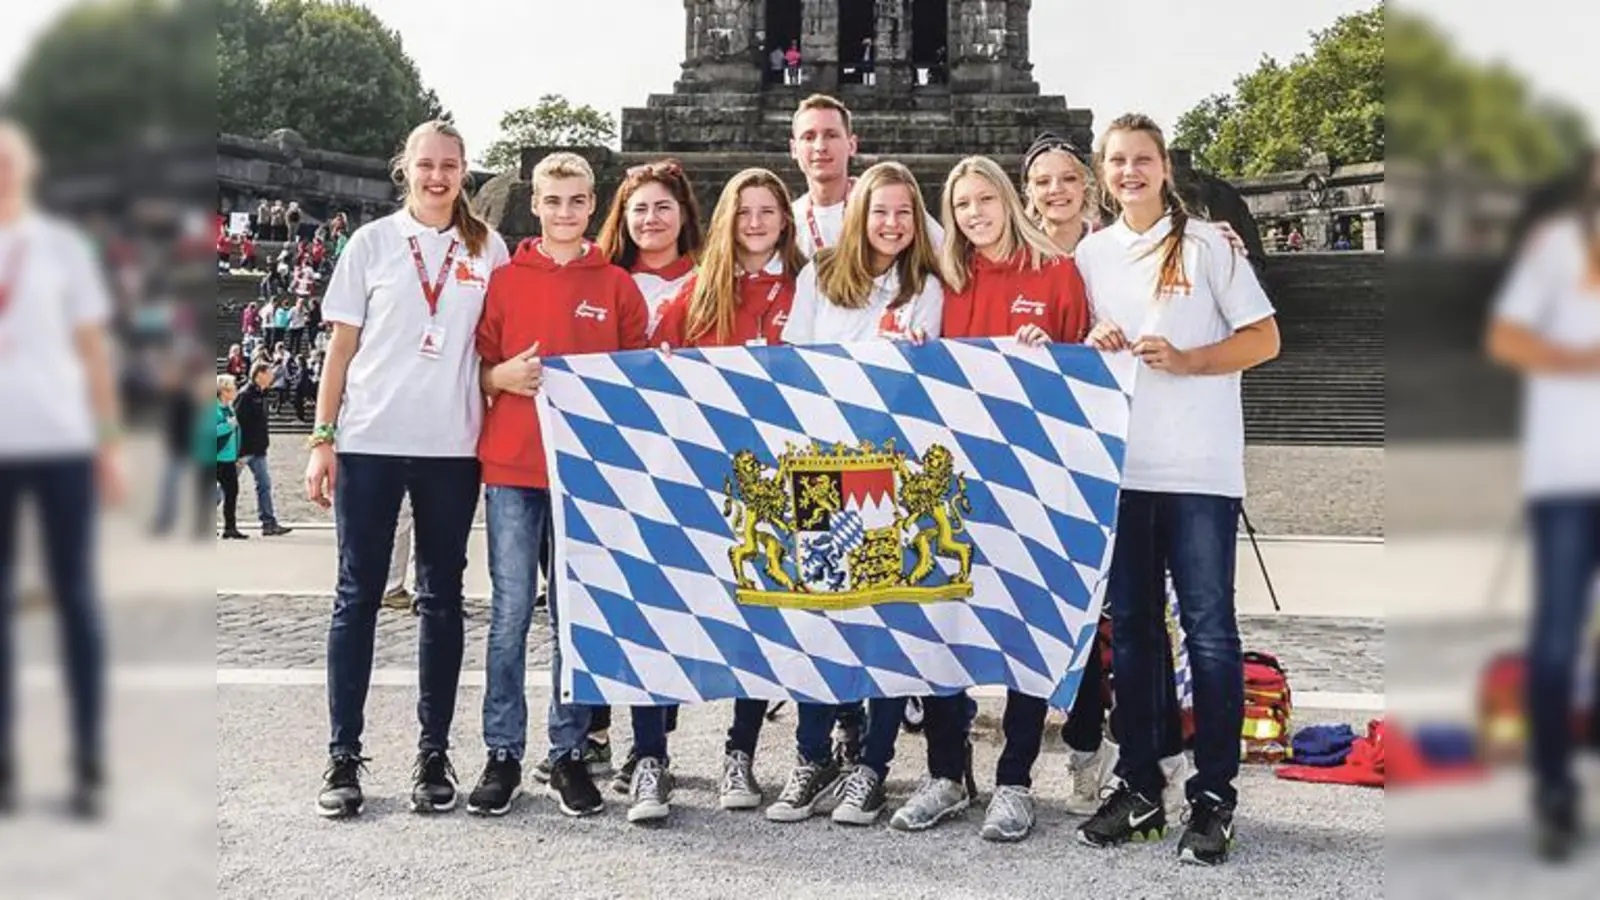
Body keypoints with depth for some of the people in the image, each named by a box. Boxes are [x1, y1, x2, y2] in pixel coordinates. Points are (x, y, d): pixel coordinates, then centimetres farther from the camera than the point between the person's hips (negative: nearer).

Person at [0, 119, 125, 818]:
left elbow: (94, 350, 8)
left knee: (75, 599, 2)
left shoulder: (62, 245, 7)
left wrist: (110, 443, 3)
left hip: (62, 442, -1)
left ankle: (89, 768, 7)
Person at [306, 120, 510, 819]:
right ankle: (344, 756, 9)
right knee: (358, 595, 2)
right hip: (369, 442, -1)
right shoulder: (371, 243, 6)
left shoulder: (488, 249, 8)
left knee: (441, 598, 6)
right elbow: (341, 347, 6)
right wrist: (322, 438, -1)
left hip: (452, 446, 1)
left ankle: (434, 754, 14)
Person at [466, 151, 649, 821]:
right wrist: (504, 376, -10)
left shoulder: (617, 286, 9)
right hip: (512, 467, 0)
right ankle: (503, 753, 9)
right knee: (510, 612, 0)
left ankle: (568, 753, 14)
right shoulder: (504, 280, 8)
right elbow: (478, 367, 10)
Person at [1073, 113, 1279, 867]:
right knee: (1131, 628, 9)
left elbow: (1263, 339, -2)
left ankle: (1213, 797, 5)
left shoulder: (1208, 244, 1)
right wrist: (1091, 346, -3)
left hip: (1200, 469, -4)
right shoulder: (1091, 254, 12)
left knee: (1208, 629, -2)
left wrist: (1183, 361, -15)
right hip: (1116, 465, 4)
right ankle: (1138, 788, 18)